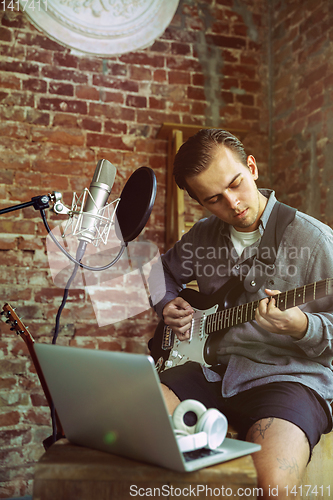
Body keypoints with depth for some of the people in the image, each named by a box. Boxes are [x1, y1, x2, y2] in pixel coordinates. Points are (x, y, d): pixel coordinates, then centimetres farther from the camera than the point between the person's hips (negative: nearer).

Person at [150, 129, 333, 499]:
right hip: (212, 369, 5)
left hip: (287, 376, -4)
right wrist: (167, 305, 11)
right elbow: (166, 270, 32)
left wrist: (300, 327, -27)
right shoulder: (202, 236, 11)